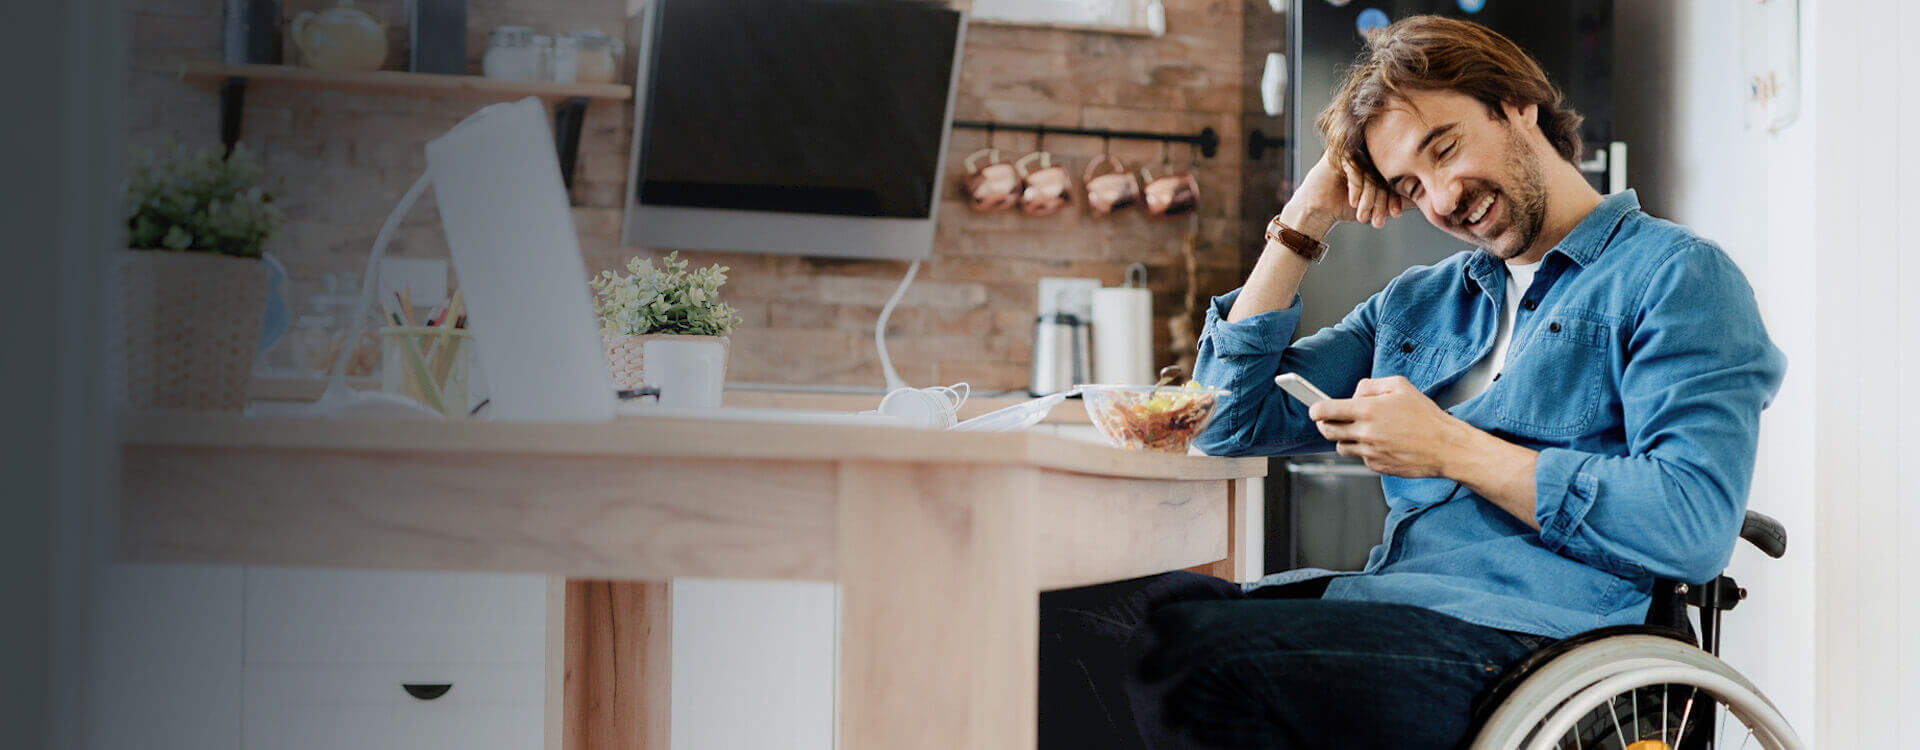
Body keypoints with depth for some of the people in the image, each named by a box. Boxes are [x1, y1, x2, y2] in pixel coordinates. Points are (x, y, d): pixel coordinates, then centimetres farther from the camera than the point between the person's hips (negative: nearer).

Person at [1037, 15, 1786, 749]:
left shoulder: (1678, 275, 3)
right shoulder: (1415, 303, 24)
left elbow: (1692, 529, -11)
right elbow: (1231, 423, 20)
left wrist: (1452, 448, -9)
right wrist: (1306, 217, 18)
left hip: (1524, 630, -6)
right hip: (1378, 602, 6)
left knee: (1186, 654, -32)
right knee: (1062, 616, -20)